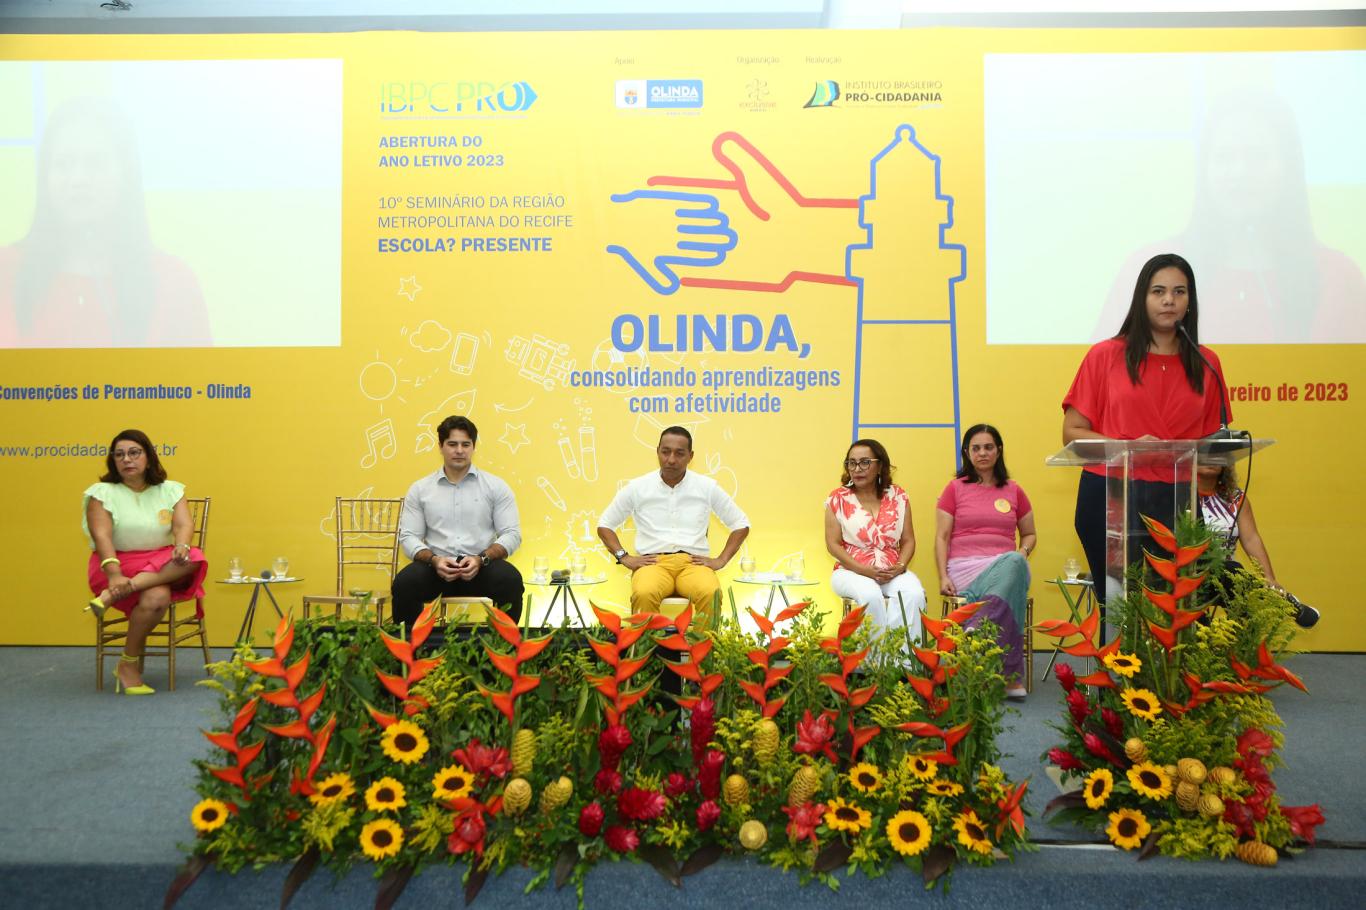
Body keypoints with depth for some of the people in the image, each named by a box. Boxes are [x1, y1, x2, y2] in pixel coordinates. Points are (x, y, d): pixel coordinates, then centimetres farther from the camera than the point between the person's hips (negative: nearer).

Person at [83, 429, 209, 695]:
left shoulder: (170, 490, 9)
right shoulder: (102, 493, 1)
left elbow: (184, 524, -6)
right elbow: (102, 536, -13)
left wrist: (181, 546, -31)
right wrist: (115, 575, -30)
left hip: (162, 566, 3)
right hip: (118, 564, -3)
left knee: (194, 558, -31)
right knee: (156, 597, -34)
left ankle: (113, 595, -34)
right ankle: (128, 666, -16)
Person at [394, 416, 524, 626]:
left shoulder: (496, 486, 6)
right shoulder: (419, 489, 10)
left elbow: (512, 534, 0)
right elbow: (408, 536, 6)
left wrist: (481, 559, -17)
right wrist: (434, 560, -15)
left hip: (482, 566, -1)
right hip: (437, 566, 1)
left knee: (511, 580, -32)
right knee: (404, 583, -30)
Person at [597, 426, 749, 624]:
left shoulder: (708, 487, 9)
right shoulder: (637, 488, 9)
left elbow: (741, 525, 16)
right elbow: (605, 524, 16)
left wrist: (720, 560, 4)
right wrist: (625, 557, 2)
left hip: (693, 562, 0)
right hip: (653, 562, 0)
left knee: (711, 594, -35)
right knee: (644, 594, -37)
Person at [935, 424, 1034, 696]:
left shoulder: (1014, 491, 18)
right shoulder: (955, 488, 11)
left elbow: (1029, 534, 28)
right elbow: (942, 537, 6)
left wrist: (1023, 551, 2)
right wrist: (943, 577, -8)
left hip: (1005, 564, 2)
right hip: (965, 567, -2)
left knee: (1015, 562, -38)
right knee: (1007, 596, -37)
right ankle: (1011, 676, -36)